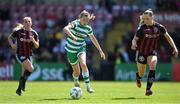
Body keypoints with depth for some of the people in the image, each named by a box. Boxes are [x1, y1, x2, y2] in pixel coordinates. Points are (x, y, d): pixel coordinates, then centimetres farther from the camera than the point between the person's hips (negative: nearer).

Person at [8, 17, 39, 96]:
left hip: (29, 55, 4)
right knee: (30, 68, -22)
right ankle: (23, 81, 4)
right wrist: (12, 44, -8)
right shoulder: (18, 31, -6)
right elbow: (10, 37, 10)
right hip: (20, 54, -4)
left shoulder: (34, 33, 1)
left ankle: (19, 89, 28)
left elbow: (37, 46, 1)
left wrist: (33, 40, -19)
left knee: (24, 73, 8)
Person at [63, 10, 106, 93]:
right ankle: (76, 81, 43)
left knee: (83, 64, -27)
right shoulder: (75, 23, -19)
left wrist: (100, 51, 13)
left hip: (81, 48, 2)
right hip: (71, 49, -2)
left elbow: (93, 39, 10)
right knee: (77, 71, 6)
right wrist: (73, 37, -54)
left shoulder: (88, 28, -5)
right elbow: (65, 29, -38)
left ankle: (87, 86, -23)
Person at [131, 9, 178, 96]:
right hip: (141, 53, -1)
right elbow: (135, 39, -15)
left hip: (152, 52, 1)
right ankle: (138, 78, 49)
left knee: (153, 66, -29)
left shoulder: (159, 27, -8)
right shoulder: (142, 28, -15)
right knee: (141, 74, 7)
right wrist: (134, 44, -39)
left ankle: (148, 89, -26)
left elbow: (167, 37, 4)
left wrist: (174, 48, -1)